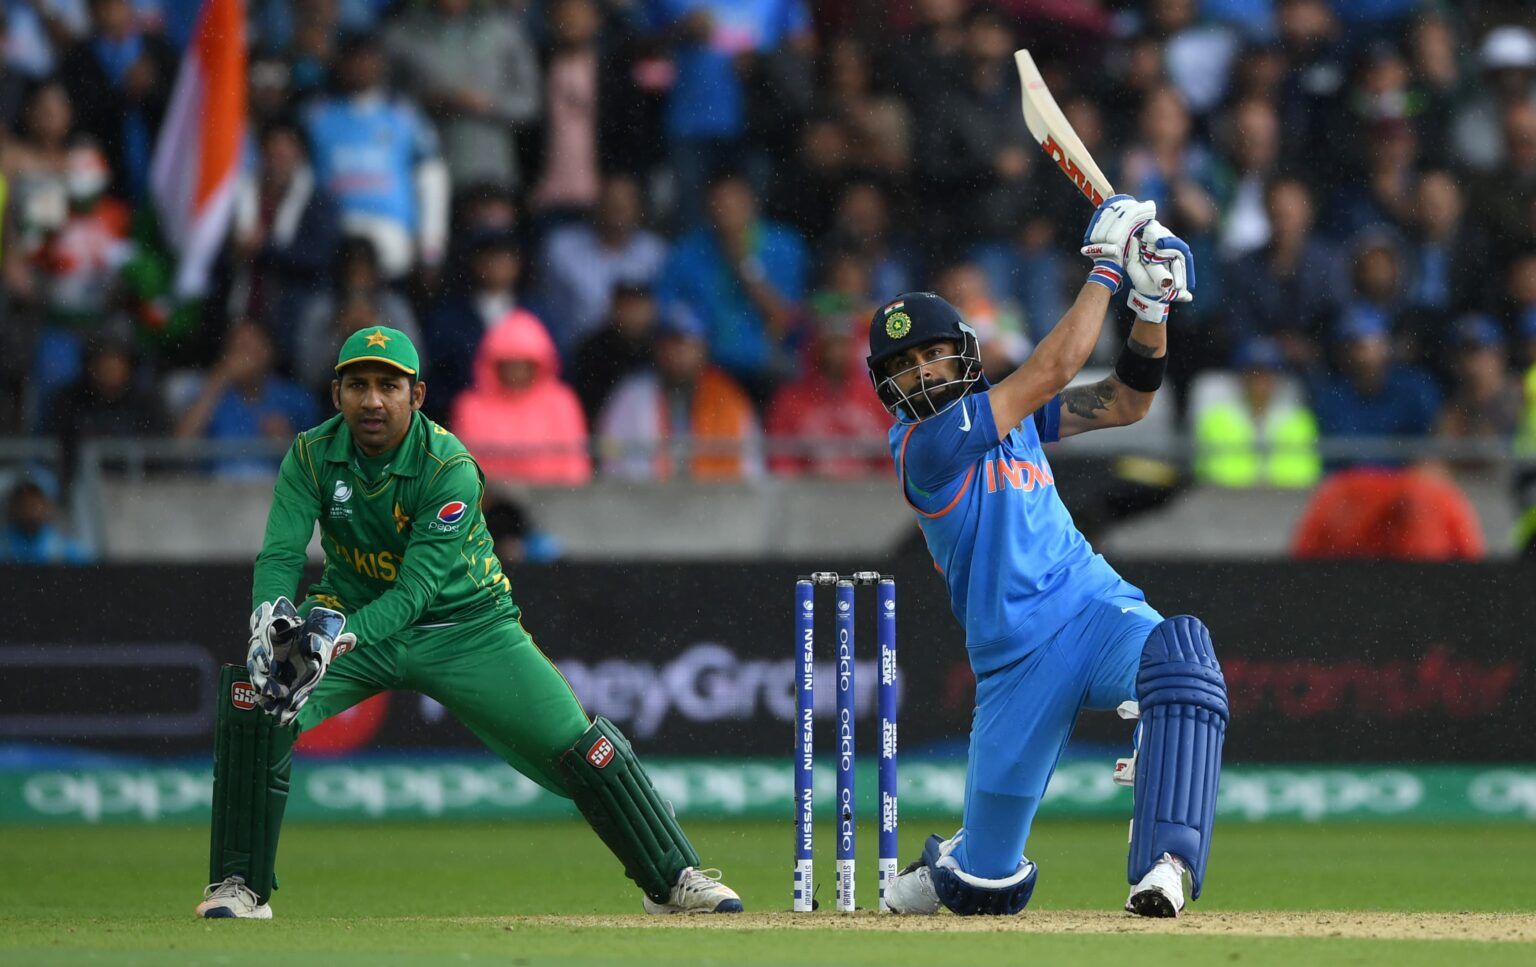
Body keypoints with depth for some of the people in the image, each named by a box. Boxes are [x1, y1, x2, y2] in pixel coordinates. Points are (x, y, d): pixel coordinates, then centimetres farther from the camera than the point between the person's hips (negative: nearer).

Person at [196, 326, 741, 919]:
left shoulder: (450, 468, -24)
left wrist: (337, 638, -47)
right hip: (351, 615, 2)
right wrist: (271, 621, -45)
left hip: (465, 625, -2)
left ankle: (673, 878, 10)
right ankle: (240, 888, -13)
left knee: (577, 747, -10)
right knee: (254, 700, -24)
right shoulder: (312, 456, -14)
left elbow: (416, 589, -31)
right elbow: (279, 555, -22)